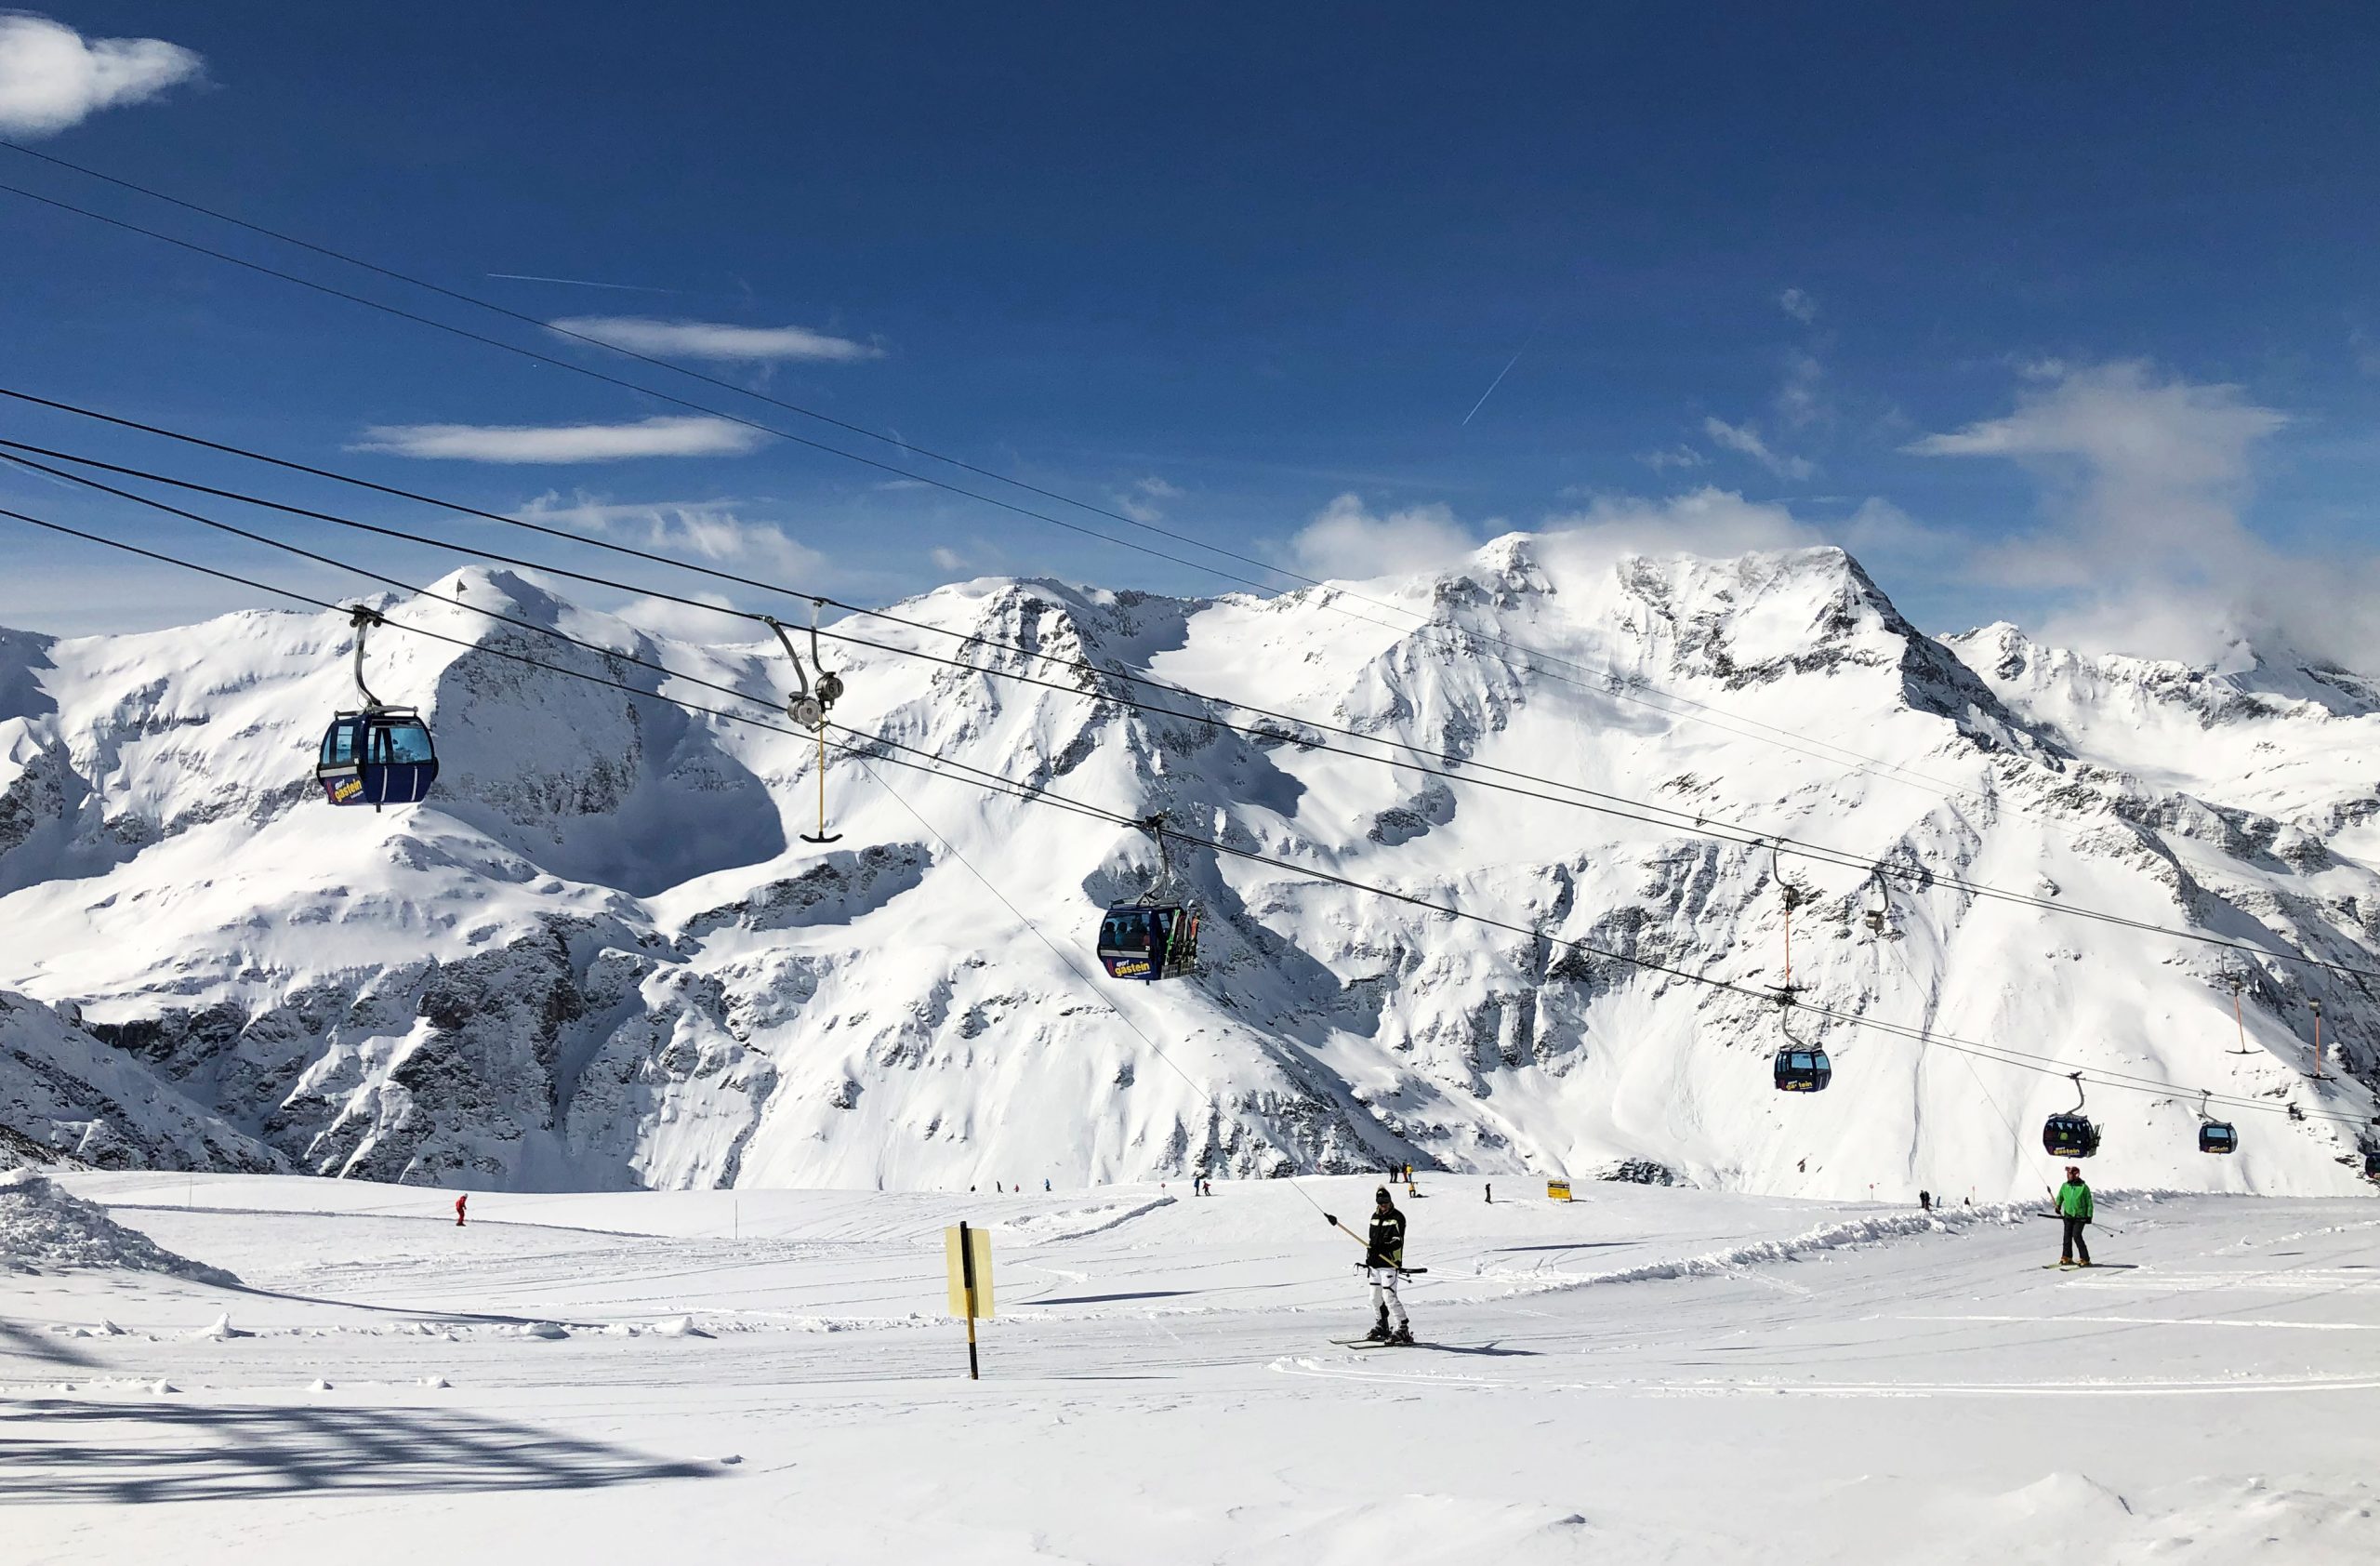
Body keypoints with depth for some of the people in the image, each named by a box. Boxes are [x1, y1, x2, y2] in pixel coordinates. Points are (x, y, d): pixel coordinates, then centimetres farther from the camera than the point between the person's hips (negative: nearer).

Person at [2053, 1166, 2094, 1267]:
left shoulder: (2083, 1187, -6)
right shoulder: (2065, 1186, 6)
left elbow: (2089, 1203, -2)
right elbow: (2060, 1197, 25)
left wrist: (2089, 1216, -5)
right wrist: (2057, 1207, 21)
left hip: (2080, 1216, -5)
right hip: (2068, 1215, 5)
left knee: (2076, 1236, -13)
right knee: (2067, 1236, 3)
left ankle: (2085, 1259, -6)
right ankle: (2067, 1257, 14)